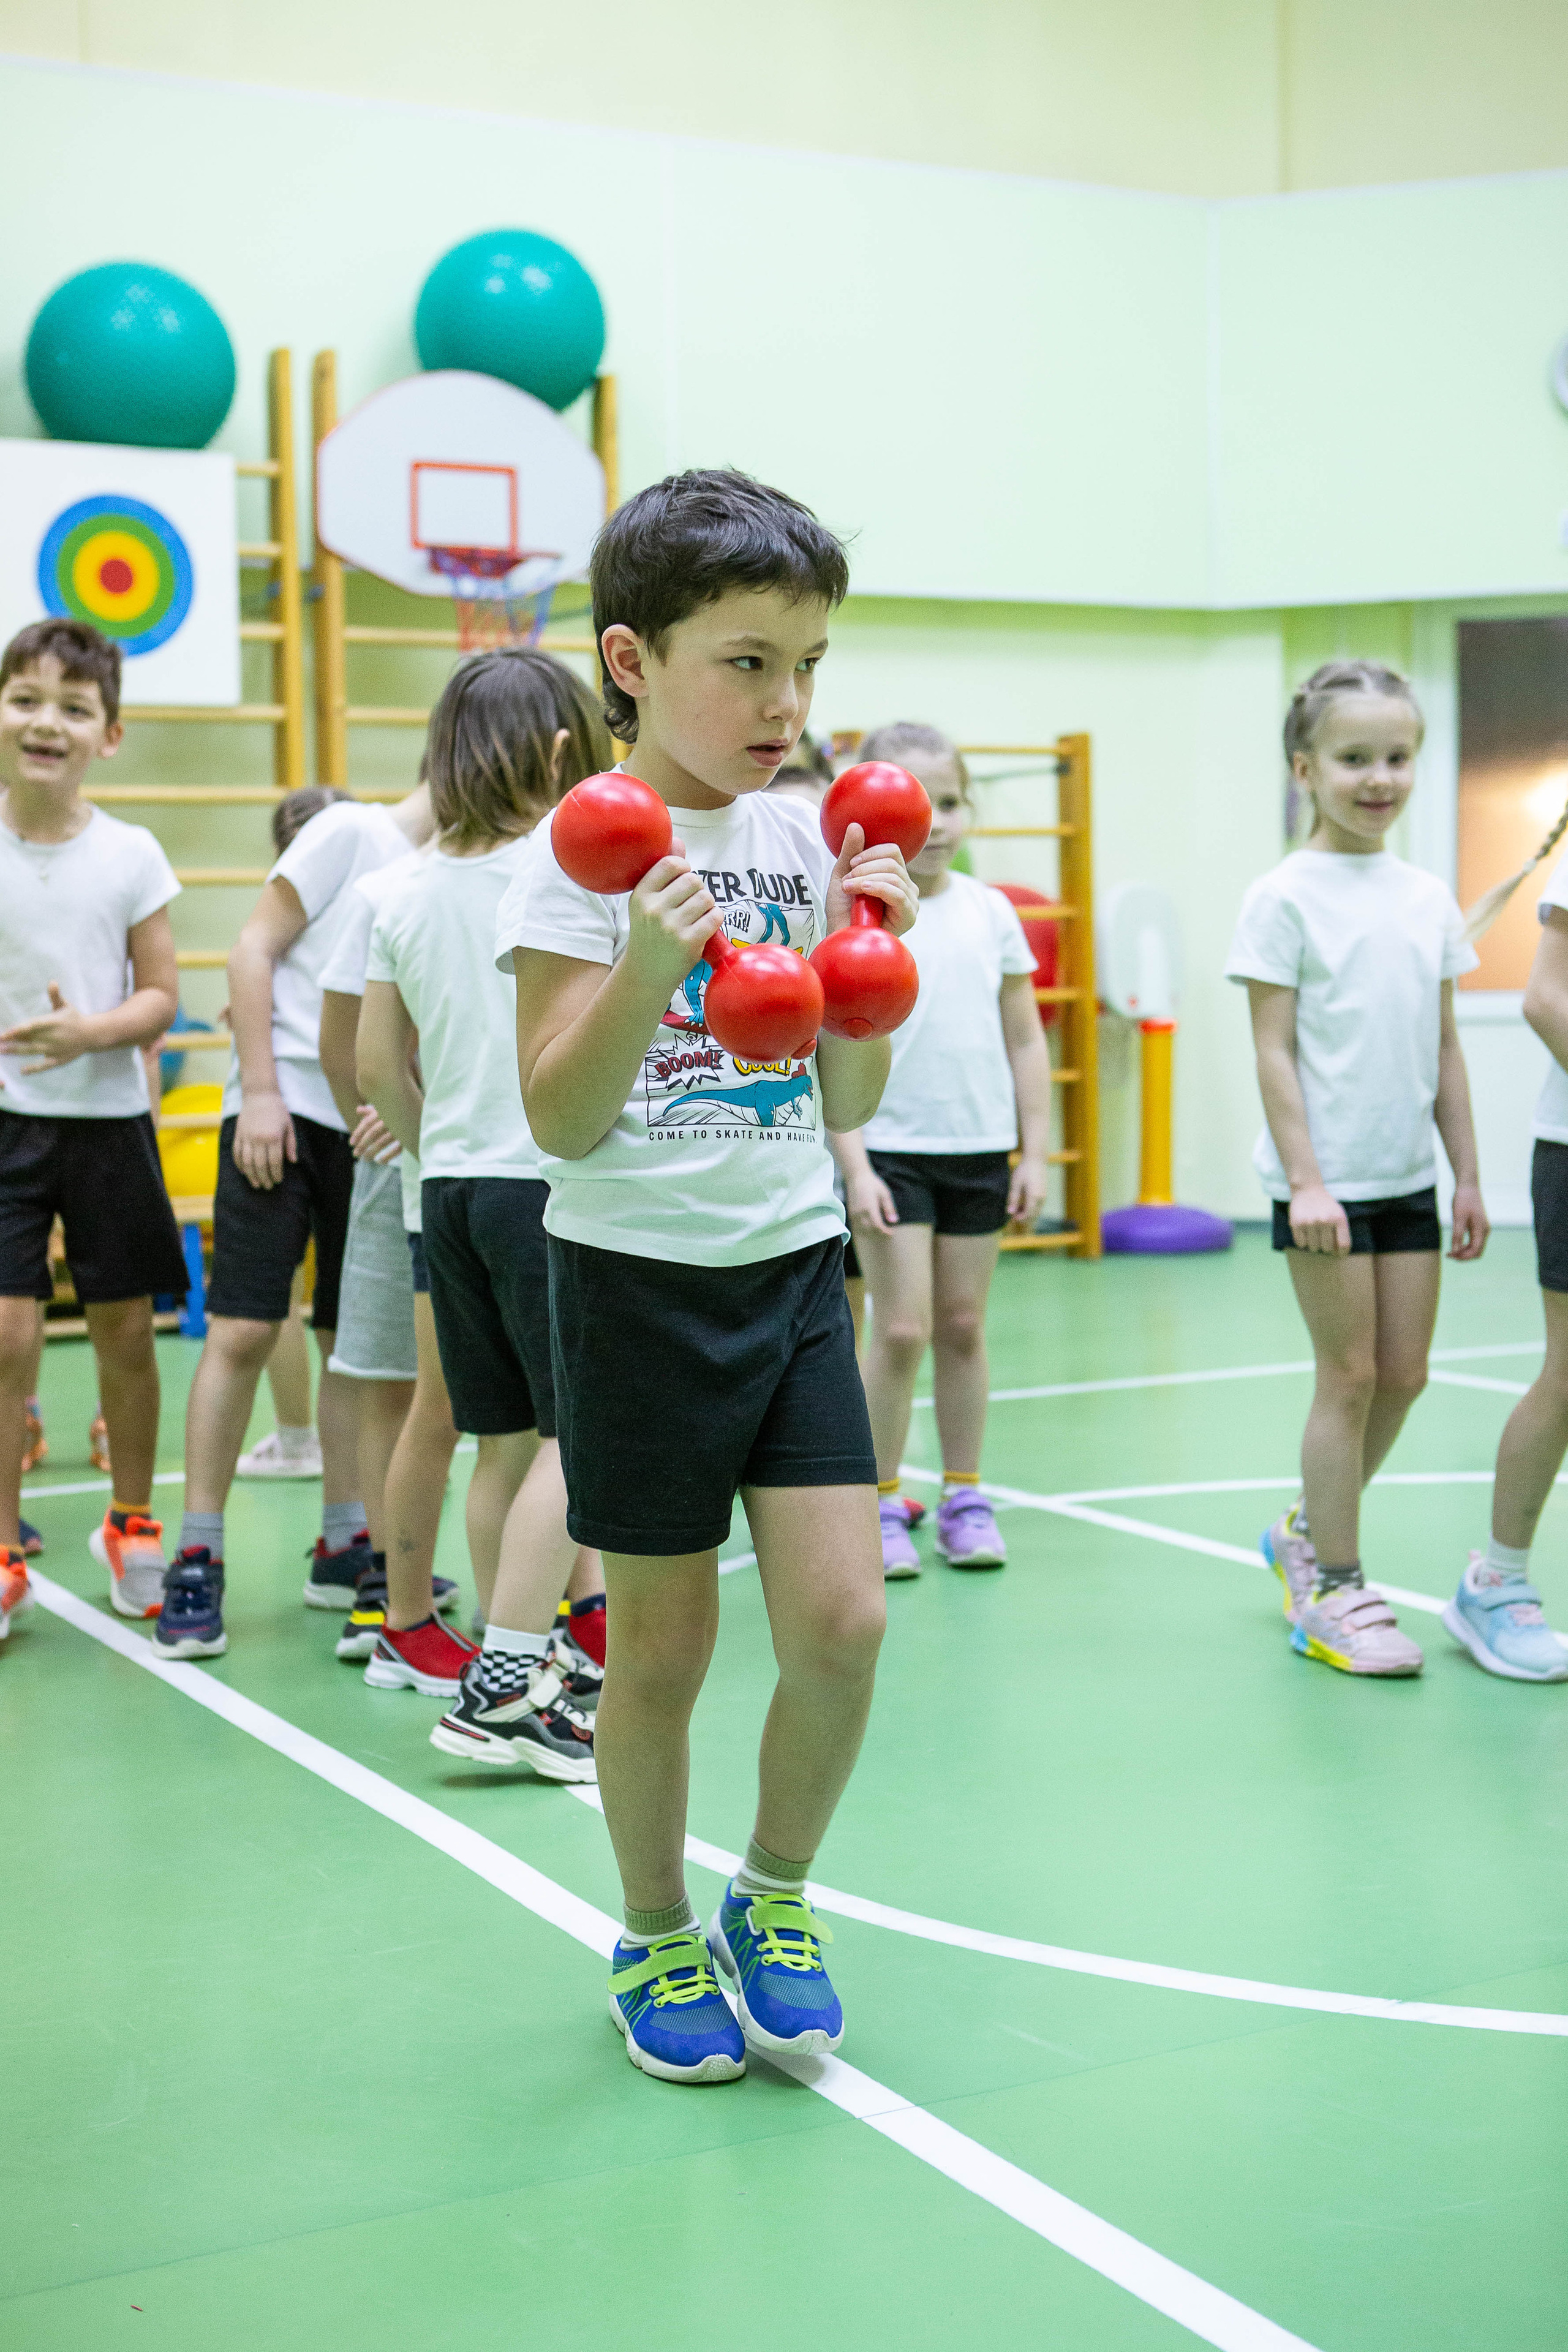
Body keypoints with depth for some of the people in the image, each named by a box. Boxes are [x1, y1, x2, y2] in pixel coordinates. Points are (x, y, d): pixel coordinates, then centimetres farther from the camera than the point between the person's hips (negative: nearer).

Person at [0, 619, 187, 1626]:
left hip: (107, 1117, 1)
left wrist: (90, 1031, -18)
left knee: (126, 1327, 8)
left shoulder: (130, 855, -2)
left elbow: (161, 996, -1)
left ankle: (131, 1523, 29)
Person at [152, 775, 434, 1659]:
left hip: (376, 1130, 6)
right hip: (284, 1113, -6)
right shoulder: (350, 832, -3)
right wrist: (258, 1090, -13)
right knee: (243, 1331, -8)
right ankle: (198, 1559, 0)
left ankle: (344, 1546, 20)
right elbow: (254, 948, -7)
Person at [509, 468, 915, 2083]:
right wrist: (647, 968, -28)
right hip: (641, 1276, -4)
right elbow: (561, 1121, -14)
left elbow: (845, 1106, 10)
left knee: (841, 1621, -2)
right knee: (664, 1644, 6)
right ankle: (654, 1941, 28)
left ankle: (774, 1903, 23)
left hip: (793, 1266, 4)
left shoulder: (806, 841, 6)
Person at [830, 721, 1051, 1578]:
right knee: (902, 1330, -5)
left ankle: (964, 1495, 20)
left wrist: (1035, 1152, 5)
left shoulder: (990, 911, 4)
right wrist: (855, 1167, -13)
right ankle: (882, 1501, 9)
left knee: (963, 1326, 10)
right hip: (892, 1149, -3)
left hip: (981, 1148, 3)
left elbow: (1025, 1040, 9)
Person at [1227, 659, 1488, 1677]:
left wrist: (1467, 1176, 10)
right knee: (1350, 1375, -1)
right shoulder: (1285, 897, -8)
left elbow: (1445, 1049, 12)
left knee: (1404, 1375, 9)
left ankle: (1311, 1529, 29)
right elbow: (1274, 1050, -10)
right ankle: (1332, 1591, 11)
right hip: (1325, 1179, -5)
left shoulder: (1430, 898, 8)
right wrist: (1306, 1180, -16)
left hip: (1409, 1177, 6)